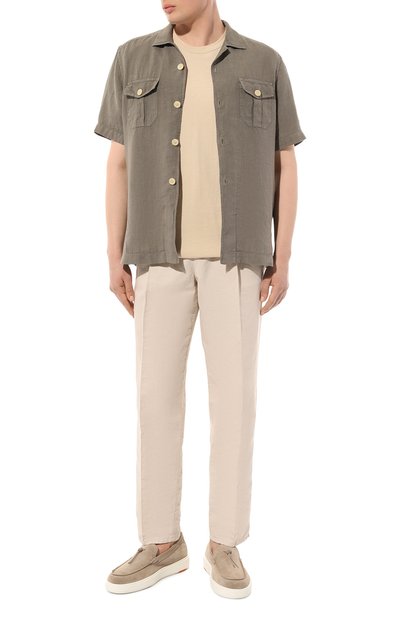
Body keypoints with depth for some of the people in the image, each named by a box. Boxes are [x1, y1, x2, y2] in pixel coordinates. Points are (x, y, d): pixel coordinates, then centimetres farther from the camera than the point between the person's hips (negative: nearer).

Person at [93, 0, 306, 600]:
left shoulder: (264, 65, 8)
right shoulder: (134, 60, 9)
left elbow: (284, 167, 6)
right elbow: (120, 164, 6)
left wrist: (283, 259, -2)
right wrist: (115, 257, -1)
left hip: (235, 254, -1)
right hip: (163, 253, 2)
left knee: (234, 394, -2)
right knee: (157, 393, 0)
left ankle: (225, 545, 14)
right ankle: (162, 543, 15)